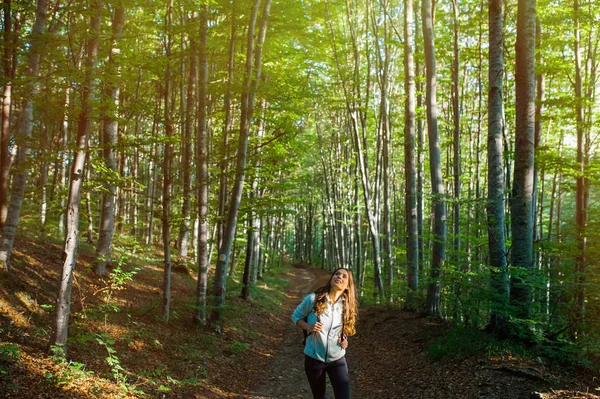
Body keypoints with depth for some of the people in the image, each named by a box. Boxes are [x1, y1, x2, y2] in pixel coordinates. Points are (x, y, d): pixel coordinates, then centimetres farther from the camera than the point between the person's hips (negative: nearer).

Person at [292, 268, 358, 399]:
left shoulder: (347, 305, -4)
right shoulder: (313, 299, -14)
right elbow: (296, 316, -1)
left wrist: (345, 339, -6)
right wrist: (309, 327, -19)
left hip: (337, 359, 2)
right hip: (314, 358, -1)